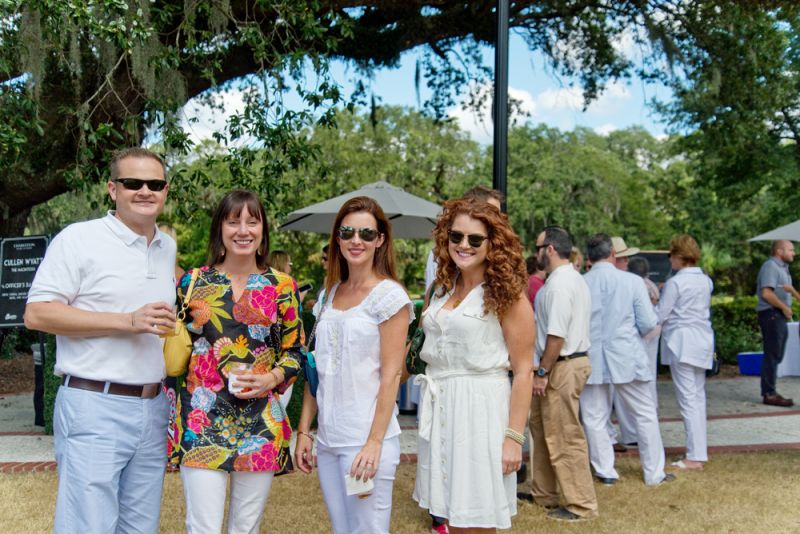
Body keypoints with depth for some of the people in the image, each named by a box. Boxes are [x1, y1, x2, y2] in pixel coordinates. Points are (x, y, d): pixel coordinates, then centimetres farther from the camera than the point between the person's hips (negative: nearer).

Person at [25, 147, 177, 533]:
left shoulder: (168, 248, 14)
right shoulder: (79, 238, -6)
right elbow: (37, 314, -13)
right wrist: (128, 321, -18)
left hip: (154, 409, 6)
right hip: (94, 407, -6)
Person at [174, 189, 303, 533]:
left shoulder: (282, 286, 4)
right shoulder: (193, 281, 3)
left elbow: (295, 351, 8)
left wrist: (271, 378, -12)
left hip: (261, 423, 1)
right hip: (202, 420, -1)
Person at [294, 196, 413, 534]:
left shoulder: (389, 295, -8)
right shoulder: (330, 293, 10)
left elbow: (390, 375, -12)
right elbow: (317, 370, 12)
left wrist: (374, 443, -17)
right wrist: (304, 430, 9)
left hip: (367, 439, -6)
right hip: (328, 438, 6)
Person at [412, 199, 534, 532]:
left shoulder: (506, 295, -9)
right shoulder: (443, 288, 10)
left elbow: (523, 372, -11)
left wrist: (514, 437, -15)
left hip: (480, 407, -6)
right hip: (440, 408, 6)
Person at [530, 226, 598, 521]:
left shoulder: (559, 284, -19)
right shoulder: (574, 279, 14)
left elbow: (556, 335, -24)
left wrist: (542, 372, -17)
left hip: (562, 367, -11)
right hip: (569, 362, 11)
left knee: (565, 438, -2)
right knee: (542, 429, 20)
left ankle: (581, 505, 9)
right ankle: (545, 494, 32)